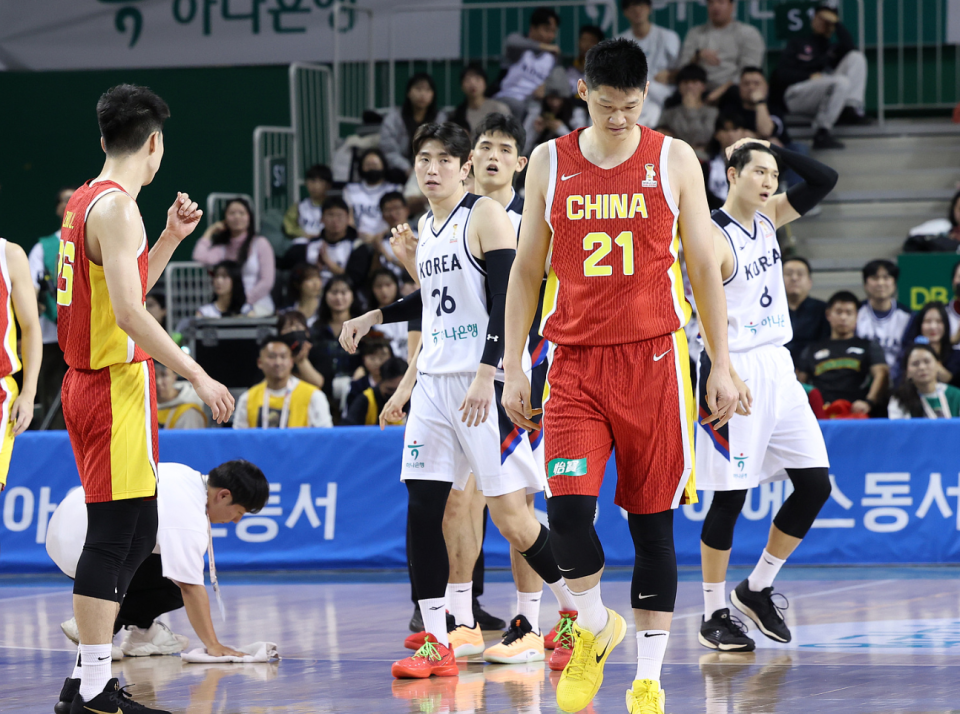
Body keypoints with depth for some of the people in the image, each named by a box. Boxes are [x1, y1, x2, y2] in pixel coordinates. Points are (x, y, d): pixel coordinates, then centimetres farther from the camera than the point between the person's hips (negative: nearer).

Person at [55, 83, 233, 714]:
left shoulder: (85, 201, 14)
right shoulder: (116, 209, -15)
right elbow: (130, 314, -23)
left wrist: (171, 239, 20)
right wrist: (198, 377, -20)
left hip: (89, 382, 10)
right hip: (117, 385, -10)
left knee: (135, 532, 14)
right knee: (114, 536, -8)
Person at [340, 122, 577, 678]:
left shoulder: (487, 216, -7)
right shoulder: (428, 225, 16)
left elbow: (506, 302, -15)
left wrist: (486, 374, -24)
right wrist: (376, 317, 26)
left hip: (485, 382, -7)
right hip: (435, 382, 7)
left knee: (510, 516, -8)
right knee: (424, 508, -1)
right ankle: (440, 641, 2)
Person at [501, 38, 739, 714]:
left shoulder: (674, 160, 3)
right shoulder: (549, 163, 6)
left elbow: (704, 266, 7)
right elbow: (526, 271, 11)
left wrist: (722, 366, 3)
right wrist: (513, 369, 7)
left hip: (655, 359, 0)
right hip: (576, 361, 0)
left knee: (653, 521, 2)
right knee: (567, 507, -16)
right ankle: (595, 627, 11)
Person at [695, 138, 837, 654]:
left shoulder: (769, 216, 10)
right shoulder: (712, 237, -13)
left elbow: (825, 181, 11)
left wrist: (775, 152, 1)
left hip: (778, 366, 8)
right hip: (736, 370, -8)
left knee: (815, 484, 4)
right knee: (729, 496, -4)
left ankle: (757, 590, 16)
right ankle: (714, 616, 5)